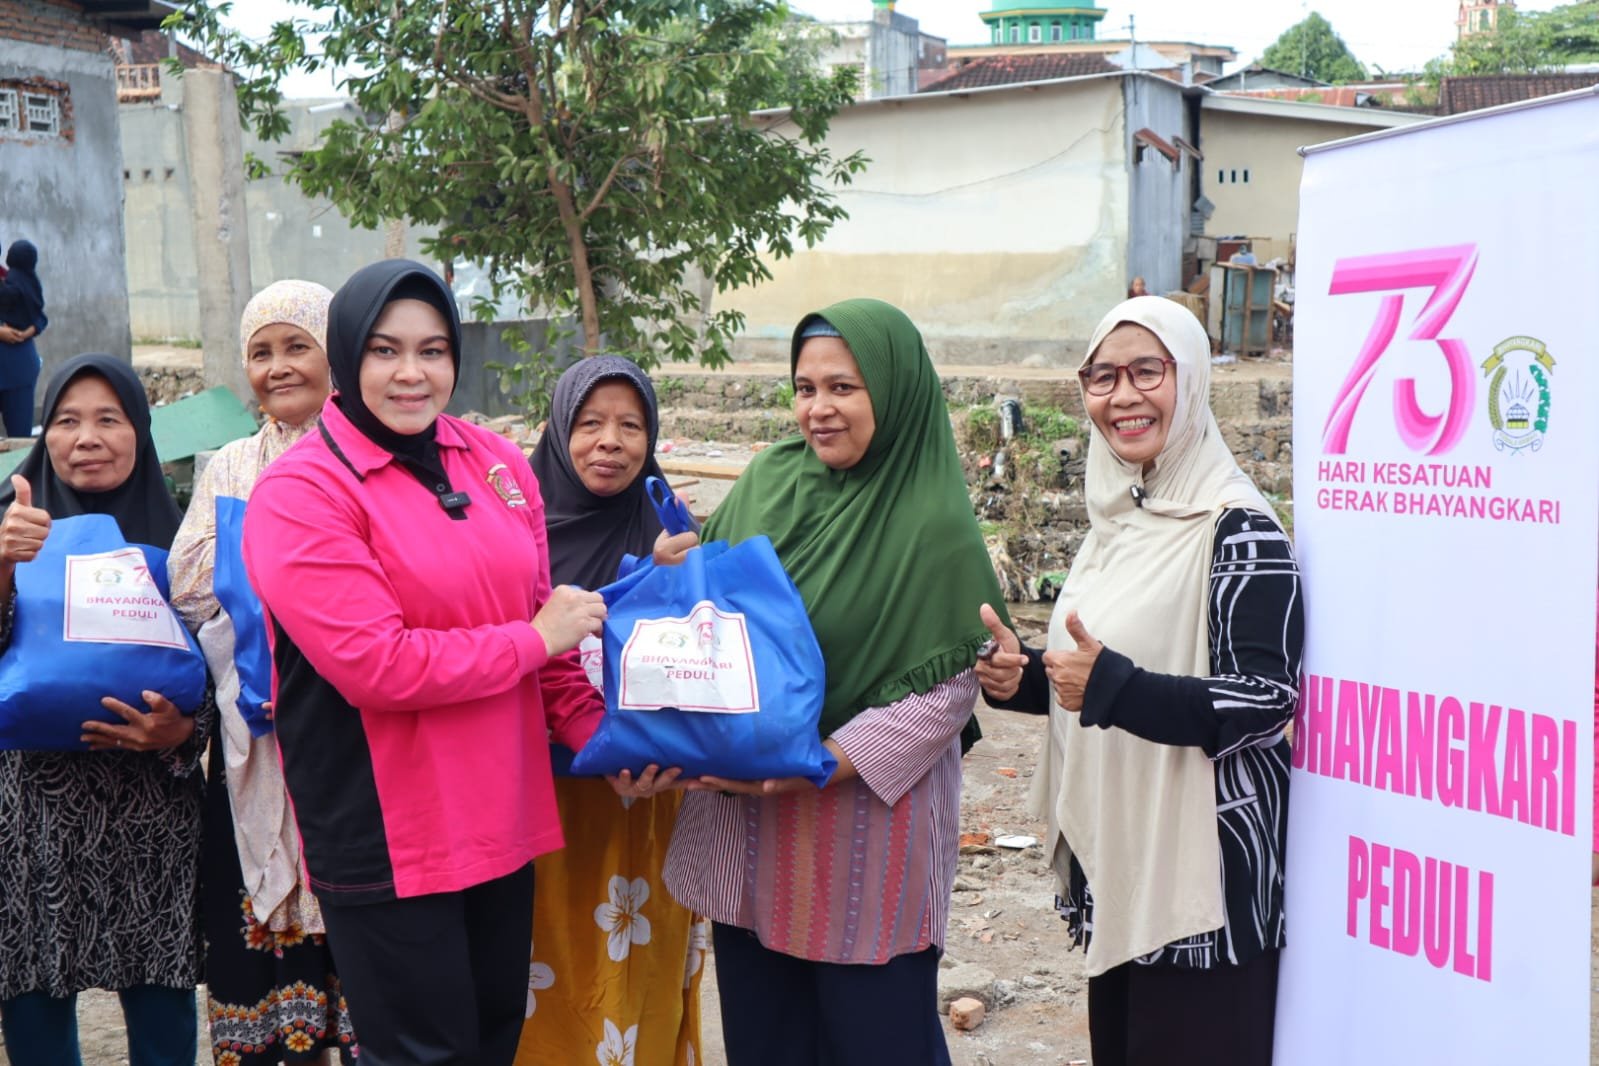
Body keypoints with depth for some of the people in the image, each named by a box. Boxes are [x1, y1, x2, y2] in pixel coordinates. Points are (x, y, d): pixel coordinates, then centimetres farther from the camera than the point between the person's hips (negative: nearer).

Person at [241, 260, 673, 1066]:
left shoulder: (496, 463, 5)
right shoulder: (301, 495, -13)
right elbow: (377, 665, -22)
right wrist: (534, 638, -14)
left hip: (503, 814, 6)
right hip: (385, 840, -6)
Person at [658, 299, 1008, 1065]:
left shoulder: (935, 525, -12)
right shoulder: (767, 479, 3)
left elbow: (948, 689, -13)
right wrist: (679, 572, -10)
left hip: (863, 827, -5)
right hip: (744, 817, 5)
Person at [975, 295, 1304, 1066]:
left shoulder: (1237, 527, -14)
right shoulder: (1115, 518, 9)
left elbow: (1267, 701, -18)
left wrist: (1112, 685, -29)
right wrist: (1022, 679, 0)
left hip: (1202, 867, -8)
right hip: (1111, 855, 8)